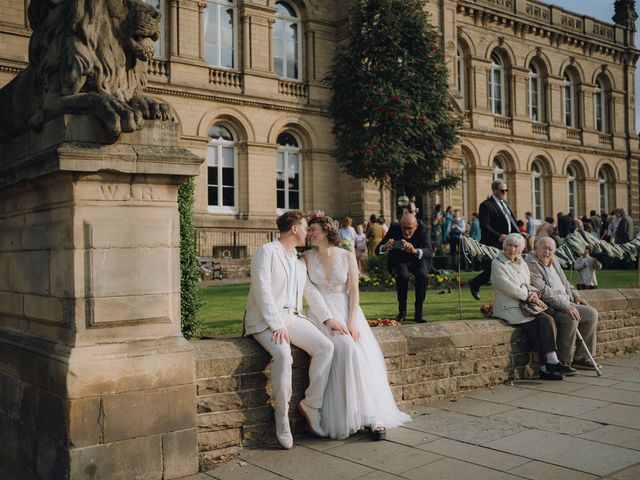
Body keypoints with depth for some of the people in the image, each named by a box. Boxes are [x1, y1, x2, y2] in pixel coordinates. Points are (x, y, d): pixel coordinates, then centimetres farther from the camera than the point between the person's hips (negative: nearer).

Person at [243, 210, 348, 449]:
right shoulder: (266, 252, -5)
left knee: (326, 347, -16)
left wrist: (328, 318, 6)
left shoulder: (299, 260, 21)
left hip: (292, 317, 7)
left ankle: (311, 404, -4)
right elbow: (263, 292, -15)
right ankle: (282, 416, -16)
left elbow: (311, 292, 20)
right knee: (283, 354, -34)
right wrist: (277, 326, -23)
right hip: (266, 320, -7)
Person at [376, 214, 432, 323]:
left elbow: (428, 252, -37)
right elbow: (377, 250, -24)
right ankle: (402, 311, -14)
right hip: (398, 261, 0)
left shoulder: (423, 229, -23)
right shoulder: (394, 228, -21)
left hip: (417, 260, 0)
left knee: (422, 274, -31)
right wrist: (385, 247, -49)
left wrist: (414, 251, -58)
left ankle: (419, 313, -19)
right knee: (402, 275, -32)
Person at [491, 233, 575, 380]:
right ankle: (550, 363, -15)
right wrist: (529, 296, -15)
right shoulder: (497, 264, -5)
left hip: (525, 306, 6)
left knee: (548, 320, -20)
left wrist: (533, 292, -4)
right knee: (537, 326, -23)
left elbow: (529, 284, 20)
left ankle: (551, 363, -24)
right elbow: (508, 288, -15)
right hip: (509, 308, -6)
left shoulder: (521, 263, 17)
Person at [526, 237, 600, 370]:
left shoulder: (554, 261, 16)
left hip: (566, 303, 10)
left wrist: (575, 295, 15)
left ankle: (580, 357, 5)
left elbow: (564, 281, 31)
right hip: (547, 306, -10)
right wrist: (565, 306, -26)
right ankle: (564, 361, -17)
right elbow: (543, 291, -23)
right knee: (570, 318, -31)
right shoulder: (530, 264, -15)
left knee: (592, 313, 2)